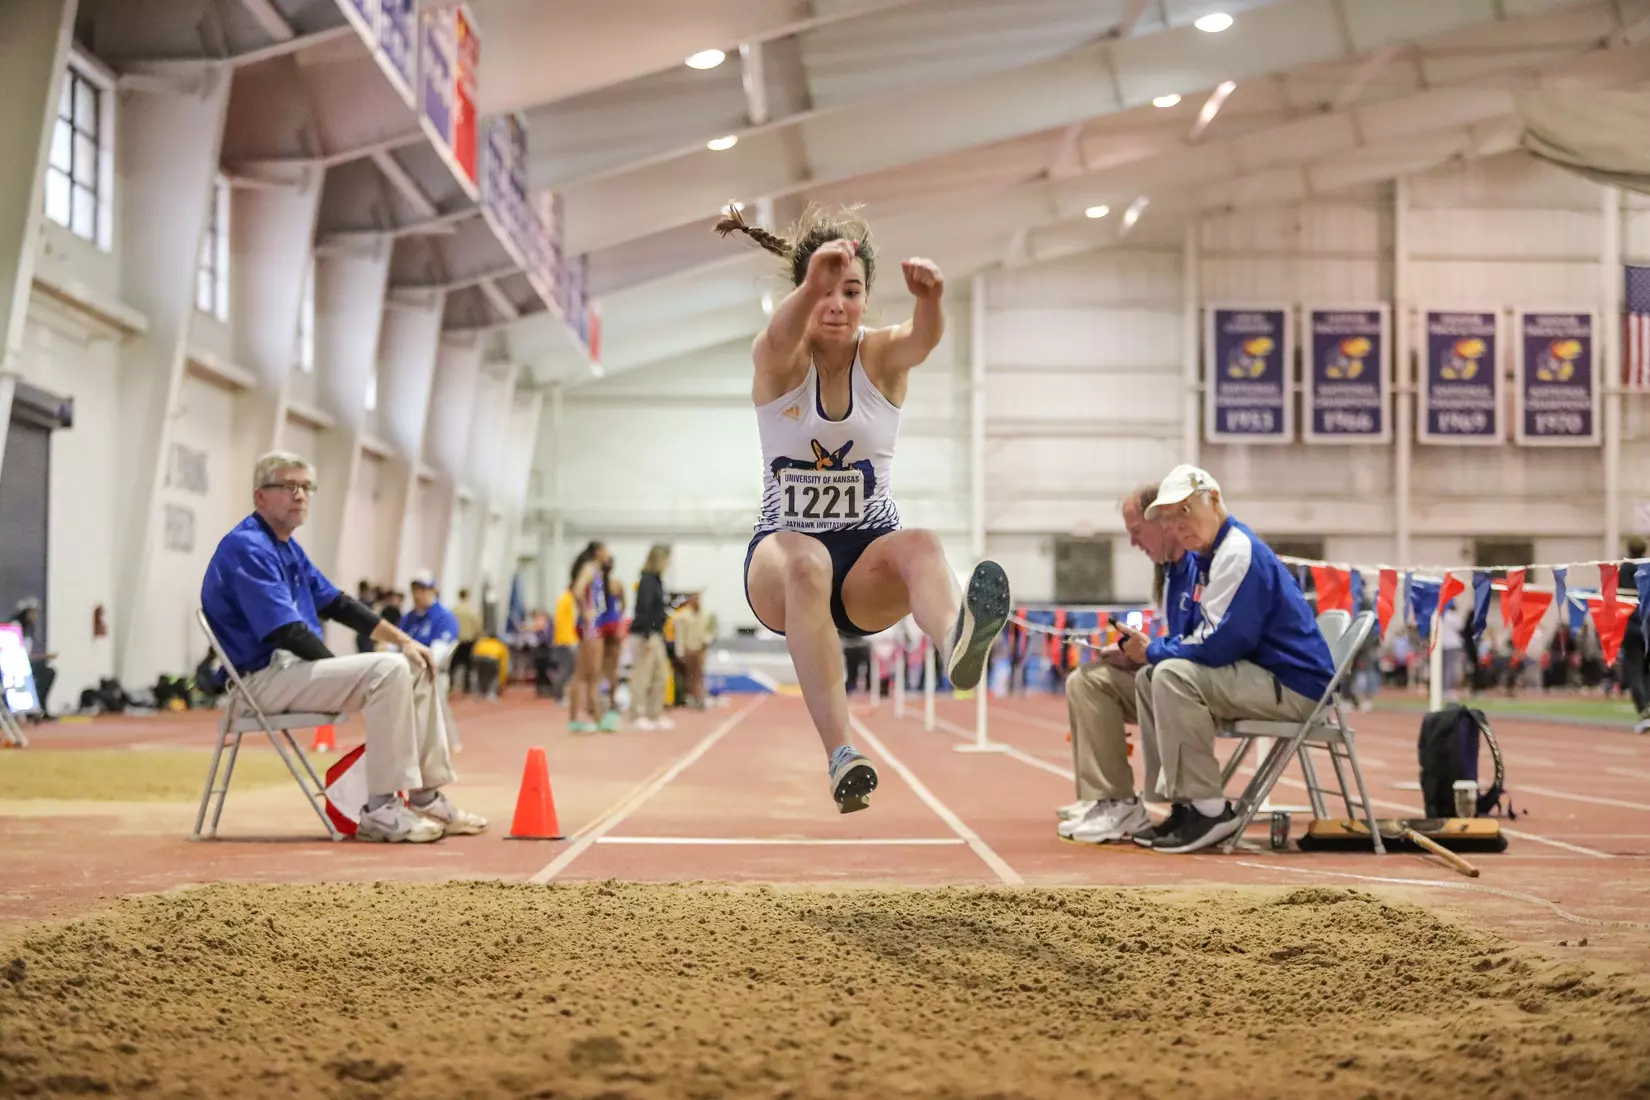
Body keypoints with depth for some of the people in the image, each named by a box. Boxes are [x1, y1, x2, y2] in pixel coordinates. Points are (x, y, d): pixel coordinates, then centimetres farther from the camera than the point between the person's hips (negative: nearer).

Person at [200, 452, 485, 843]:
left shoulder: (288, 548, 17)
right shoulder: (248, 548, -15)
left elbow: (337, 604, 22)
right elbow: (288, 632, -22)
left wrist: (403, 640, 13)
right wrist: (348, 675, -14)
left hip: (298, 665, 11)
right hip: (265, 677, -11)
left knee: (416, 668, 9)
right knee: (388, 671, -25)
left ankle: (426, 799, 9)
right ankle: (381, 811, -22)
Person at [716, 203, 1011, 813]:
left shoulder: (882, 356, -2)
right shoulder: (776, 360, -5)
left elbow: (924, 338, -27)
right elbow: (781, 336, -32)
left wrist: (931, 299, -52)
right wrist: (810, 283, -55)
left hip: (870, 562, 1)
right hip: (780, 555, -1)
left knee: (921, 544, -34)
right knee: (804, 561, -38)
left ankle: (959, 639, -70)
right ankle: (840, 756, -50)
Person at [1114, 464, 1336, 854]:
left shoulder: (1238, 552, -17)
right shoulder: (1209, 556, 14)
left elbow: (1219, 643, -23)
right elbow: (1200, 637, 21)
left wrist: (1153, 651, -10)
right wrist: (1150, 648, 2)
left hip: (1293, 684, -11)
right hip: (1260, 676, 11)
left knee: (1173, 675, -25)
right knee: (1149, 678, 12)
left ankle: (1208, 810, -21)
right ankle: (1184, 805, 9)